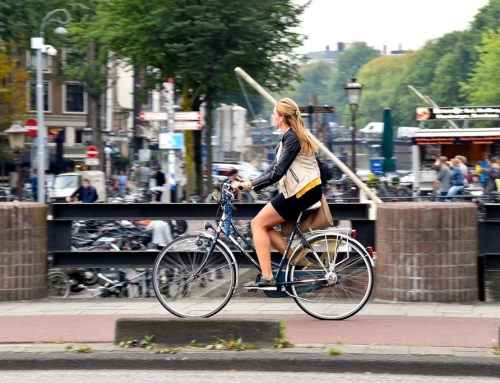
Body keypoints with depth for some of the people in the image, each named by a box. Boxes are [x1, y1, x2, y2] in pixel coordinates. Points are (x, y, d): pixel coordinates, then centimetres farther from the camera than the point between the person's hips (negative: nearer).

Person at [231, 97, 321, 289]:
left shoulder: (291, 138, -14)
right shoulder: (291, 136, 18)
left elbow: (277, 173, -20)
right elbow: (274, 169, 17)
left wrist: (250, 184, -19)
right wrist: (250, 183, 9)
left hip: (302, 192, -10)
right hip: (303, 190, 10)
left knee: (259, 223, -8)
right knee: (263, 225, 9)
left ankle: (266, 277, -11)